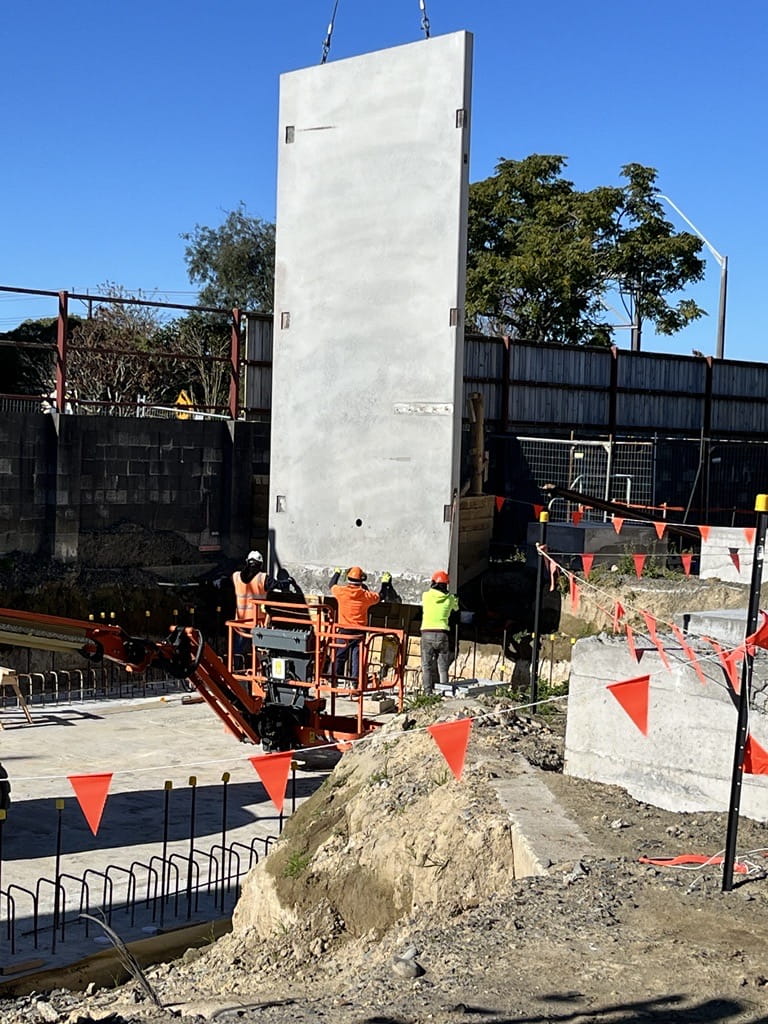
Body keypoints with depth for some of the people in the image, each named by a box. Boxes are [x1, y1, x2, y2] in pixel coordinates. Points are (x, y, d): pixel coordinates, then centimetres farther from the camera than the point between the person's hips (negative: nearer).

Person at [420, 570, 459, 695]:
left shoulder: (426, 595, 0)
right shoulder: (450, 598, 3)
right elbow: (456, 608, 24)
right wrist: (455, 599, 47)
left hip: (427, 633, -1)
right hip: (442, 633, 1)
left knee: (426, 665, 4)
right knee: (443, 666, 7)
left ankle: (428, 692, -2)